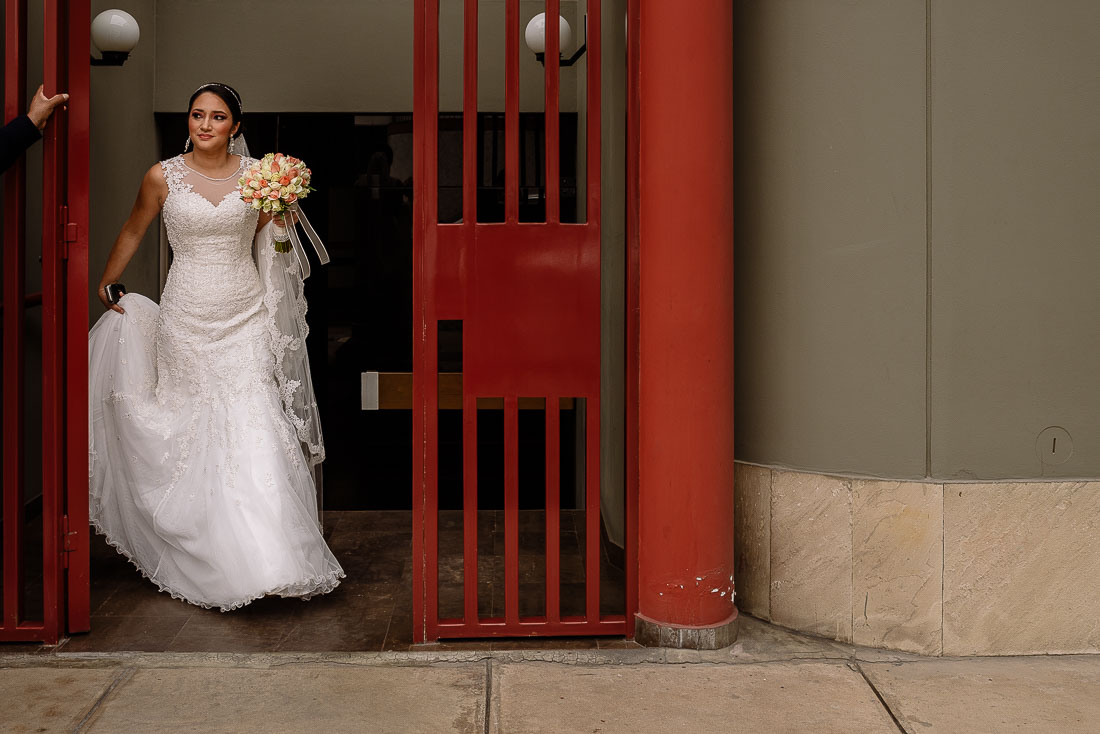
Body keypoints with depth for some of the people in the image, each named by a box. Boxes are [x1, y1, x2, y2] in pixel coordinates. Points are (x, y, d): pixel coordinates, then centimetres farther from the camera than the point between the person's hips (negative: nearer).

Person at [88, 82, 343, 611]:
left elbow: (272, 240, 15)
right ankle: (211, 558, 21)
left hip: (245, 315, 0)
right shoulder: (163, 177, 0)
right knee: (195, 429, 6)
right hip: (188, 316, 0)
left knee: (254, 427, -8)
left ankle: (271, 557, -3)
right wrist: (105, 282, 23)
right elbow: (132, 232, 16)